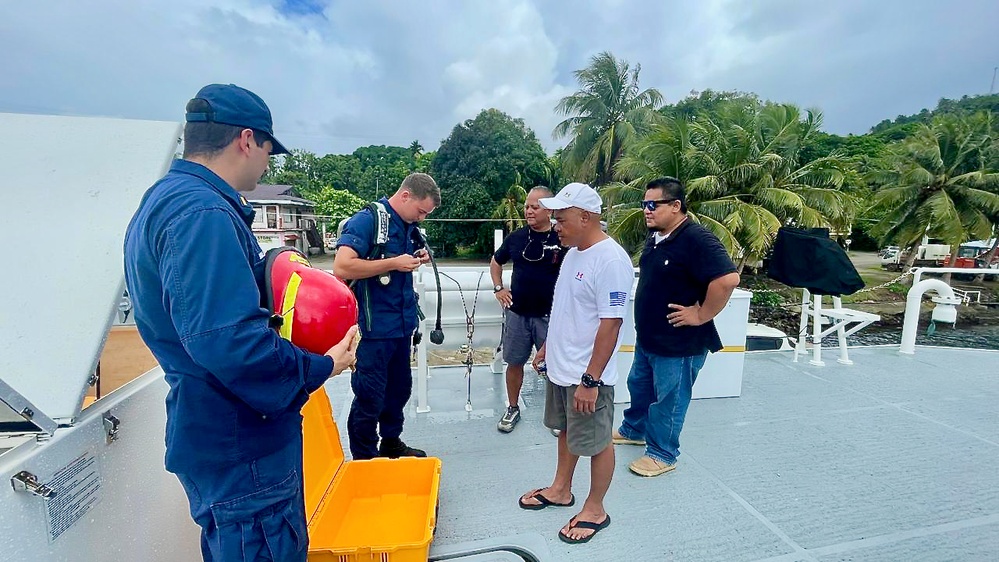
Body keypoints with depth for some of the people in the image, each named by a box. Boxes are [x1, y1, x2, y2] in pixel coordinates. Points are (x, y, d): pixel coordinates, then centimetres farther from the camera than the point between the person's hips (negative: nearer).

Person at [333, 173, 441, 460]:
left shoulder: (408, 226, 10)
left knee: (400, 388, 19)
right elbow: (342, 267, -24)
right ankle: (364, 459, 24)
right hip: (374, 326, -8)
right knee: (370, 396, 4)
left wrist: (417, 259, 2)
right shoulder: (367, 219, -14)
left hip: (401, 323, 8)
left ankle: (391, 443, 40)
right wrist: (394, 263, -22)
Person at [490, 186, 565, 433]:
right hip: (517, 313, 3)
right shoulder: (516, 237, 3)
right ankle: (513, 408, 32)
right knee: (514, 363, 13)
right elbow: (495, 262, 19)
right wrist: (498, 288, 8)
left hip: (549, 315, -3)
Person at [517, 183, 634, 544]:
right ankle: (561, 490, 44)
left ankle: (595, 510, 33)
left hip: (587, 376, -9)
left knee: (595, 442, 11)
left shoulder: (611, 260, -22)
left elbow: (610, 324, -24)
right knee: (566, 431, 24)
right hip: (560, 367, 9)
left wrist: (591, 380, -23)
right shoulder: (574, 251, 6)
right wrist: (548, 345, 19)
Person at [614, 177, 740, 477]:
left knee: (668, 399, 9)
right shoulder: (655, 237, 6)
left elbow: (728, 278, -33)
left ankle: (662, 454, 29)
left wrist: (701, 315, -23)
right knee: (639, 386, 24)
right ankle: (633, 430, 47)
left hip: (679, 344, -9)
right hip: (647, 337, 9)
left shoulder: (696, 239, -23)